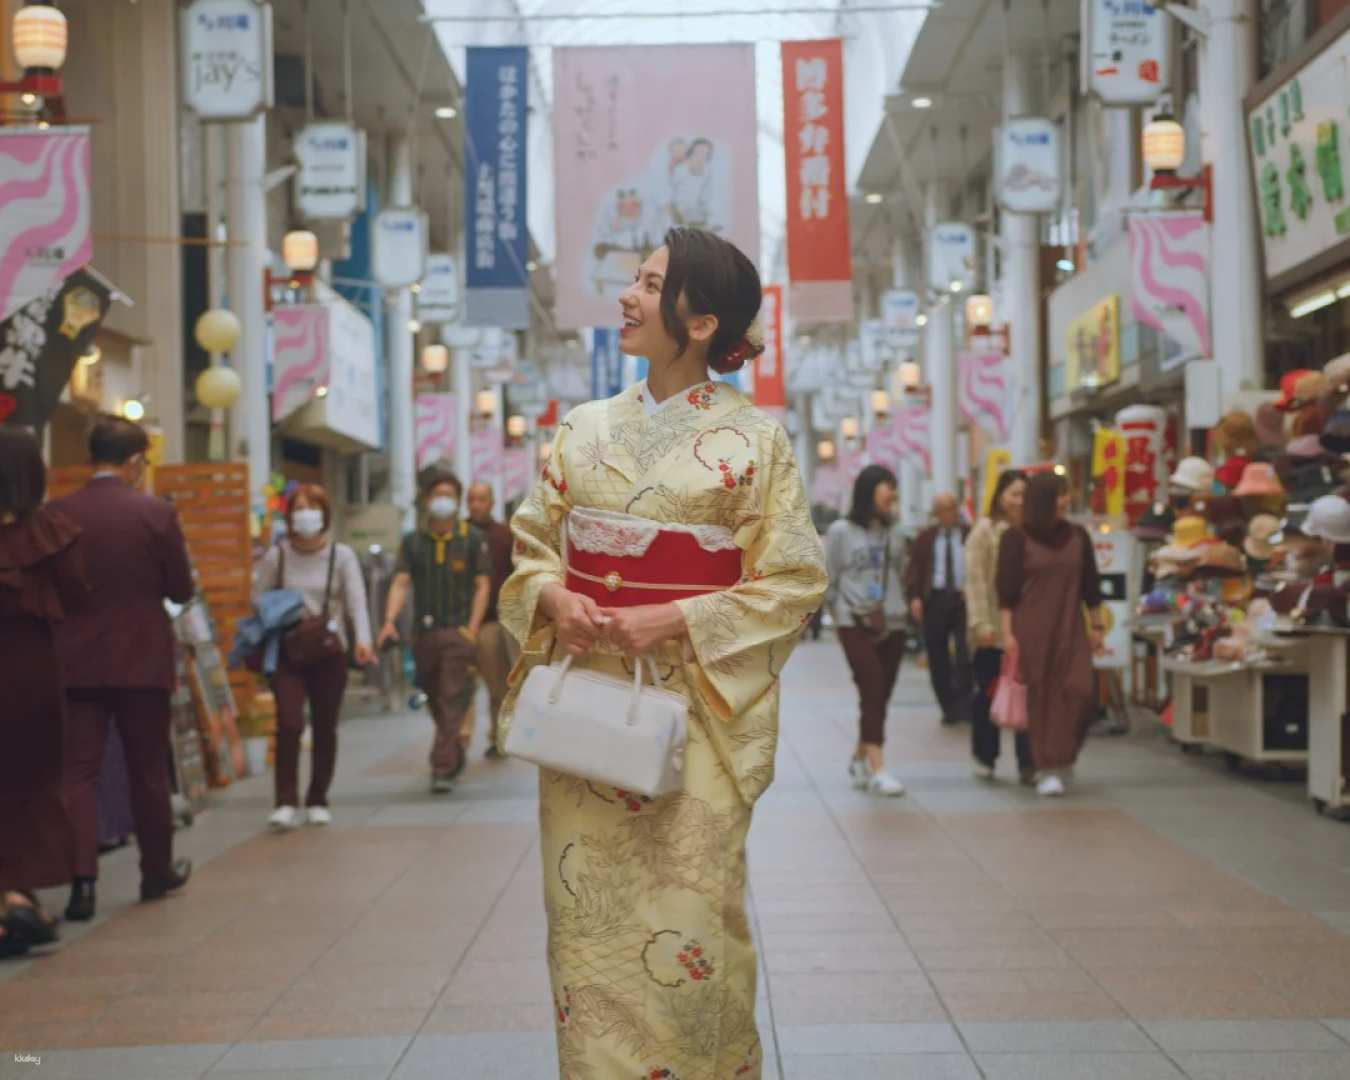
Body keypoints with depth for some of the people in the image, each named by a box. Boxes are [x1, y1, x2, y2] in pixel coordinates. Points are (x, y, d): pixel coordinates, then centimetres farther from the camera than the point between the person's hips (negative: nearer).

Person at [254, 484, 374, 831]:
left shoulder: (342, 556, -1)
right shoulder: (276, 556, 0)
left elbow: (357, 602, -10)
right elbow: (258, 600, 5)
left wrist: (362, 641, -26)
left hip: (330, 652, 1)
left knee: (325, 729, 8)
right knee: (289, 725, -14)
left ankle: (317, 801, 22)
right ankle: (285, 803, -11)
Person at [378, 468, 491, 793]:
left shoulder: (472, 540, 3)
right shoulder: (413, 542, 9)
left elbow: (482, 585, 1)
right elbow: (401, 583, 1)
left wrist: (472, 629, -9)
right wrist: (390, 621, -15)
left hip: (458, 632, -3)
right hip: (424, 634, 3)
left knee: (452, 703, -10)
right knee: (436, 703, 13)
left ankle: (442, 769, -14)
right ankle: (456, 757, 32)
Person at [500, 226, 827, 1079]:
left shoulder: (754, 438, -4)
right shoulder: (585, 430, 9)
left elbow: (794, 583, -5)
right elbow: (531, 550, 14)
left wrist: (675, 620, -16)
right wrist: (555, 599, -9)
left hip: (693, 711, -4)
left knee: (687, 923, -1)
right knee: (588, 917, 6)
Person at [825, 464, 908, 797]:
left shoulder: (890, 532, 10)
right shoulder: (841, 531, -2)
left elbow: (897, 577, 15)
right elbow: (827, 582, 3)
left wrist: (895, 609, 5)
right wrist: (846, 614, 1)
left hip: (892, 626, 5)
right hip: (856, 627, -4)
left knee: (880, 697, 5)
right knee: (872, 692, -14)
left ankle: (860, 760, 22)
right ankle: (876, 769, -15)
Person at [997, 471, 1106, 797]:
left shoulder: (1077, 536, 9)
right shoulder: (1016, 538, -2)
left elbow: (1090, 585, 14)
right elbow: (1006, 590, -3)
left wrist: (1097, 626, 13)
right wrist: (1007, 633, -9)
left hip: (1070, 629, 3)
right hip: (1032, 630, -3)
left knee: (1080, 691, -8)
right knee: (1040, 697, -2)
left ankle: (1061, 759, 11)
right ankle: (1047, 769, 2)